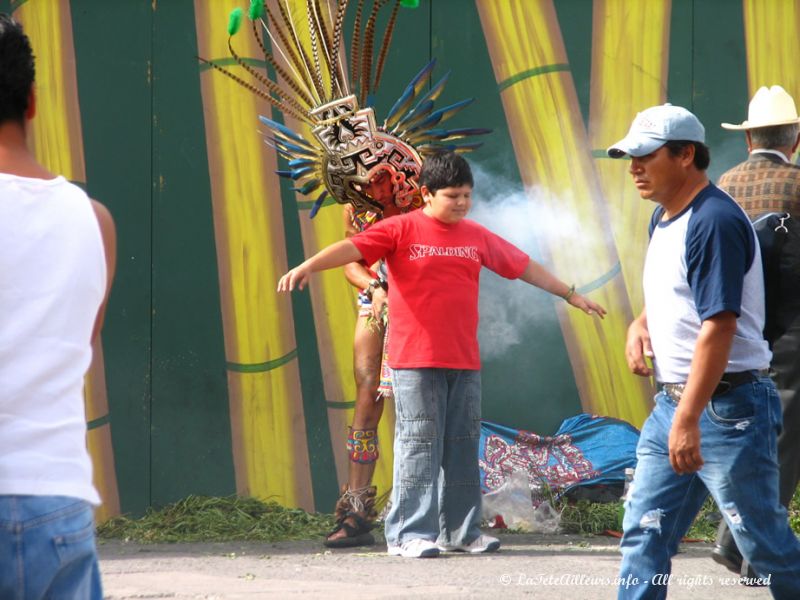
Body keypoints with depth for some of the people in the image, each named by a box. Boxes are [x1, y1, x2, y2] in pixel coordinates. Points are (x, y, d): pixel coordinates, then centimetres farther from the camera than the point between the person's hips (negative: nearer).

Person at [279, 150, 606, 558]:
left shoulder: (477, 237, 14)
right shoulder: (402, 230, -2)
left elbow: (522, 266, 24)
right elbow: (353, 248, -15)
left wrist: (571, 295, 30)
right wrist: (307, 267, -32)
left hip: (465, 363, 5)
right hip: (415, 361, -5)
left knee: (463, 447, 9)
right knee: (419, 444, -8)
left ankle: (460, 531, 17)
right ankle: (409, 534, -6)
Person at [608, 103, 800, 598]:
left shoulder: (714, 221, -18)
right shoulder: (664, 219, 13)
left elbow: (719, 326, -24)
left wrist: (688, 420, -27)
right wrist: (641, 323, 6)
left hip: (726, 406, -10)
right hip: (673, 401, 10)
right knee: (644, 533, 6)